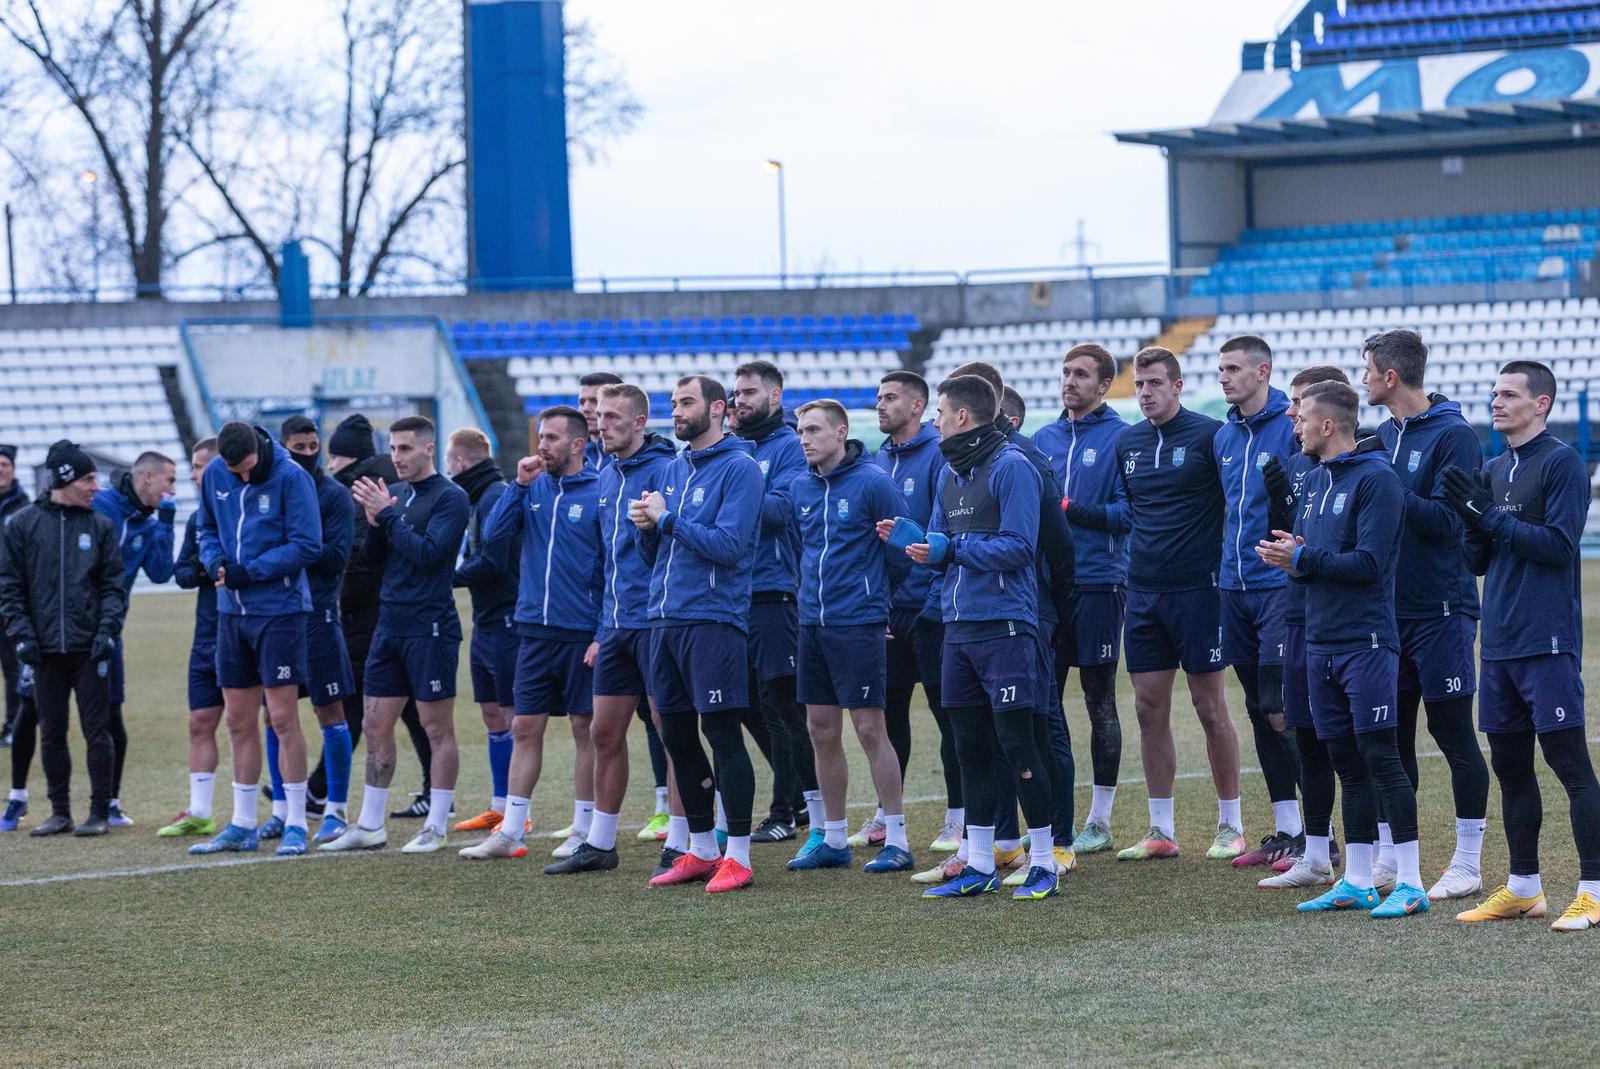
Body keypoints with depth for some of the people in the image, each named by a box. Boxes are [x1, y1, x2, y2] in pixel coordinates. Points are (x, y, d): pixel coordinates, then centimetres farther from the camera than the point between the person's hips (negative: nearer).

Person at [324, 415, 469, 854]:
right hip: (389, 628, 7)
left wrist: (387, 514, -16)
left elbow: (428, 552, -19)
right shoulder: (394, 493, 13)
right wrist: (374, 522, -6)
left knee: (437, 728, 0)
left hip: (430, 629, -7)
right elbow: (373, 557, 12)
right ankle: (370, 826, 14)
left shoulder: (449, 497, -8)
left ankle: (435, 828, 4)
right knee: (376, 727, 8)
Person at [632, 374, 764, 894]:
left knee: (722, 733, -6)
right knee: (677, 737, 10)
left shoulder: (739, 469, -7)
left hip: (712, 620, -8)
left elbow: (729, 545, -18)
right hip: (665, 618, 8)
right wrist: (647, 528, -1)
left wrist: (668, 518, -13)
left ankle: (738, 856, -1)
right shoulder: (673, 470, 16)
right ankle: (701, 851, 19)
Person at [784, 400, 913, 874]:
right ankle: (833, 840, 17)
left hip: (857, 622, -6)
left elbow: (903, 547, -4)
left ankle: (896, 840, 0)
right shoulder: (800, 489, 9)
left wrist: (872, 590, 5)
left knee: (869, 728, -6)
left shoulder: (872, 482, -10)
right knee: (821, 731, 8)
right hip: (812, 622, 7)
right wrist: (813, 591, 16)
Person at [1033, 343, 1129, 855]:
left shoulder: (1121, 439, -5)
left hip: (1098, 583, -5)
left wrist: (1070, 511, -17)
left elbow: (1128, 513, -11)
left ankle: (1100, 821, 7)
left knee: (1100, 703, 1)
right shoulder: (1044, 439, 13)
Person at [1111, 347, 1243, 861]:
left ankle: (1230, 825, 10)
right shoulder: (1127, 443, 11)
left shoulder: (1209, 434, -7)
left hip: (1197, 587, -6)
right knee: (1150, 710, 6)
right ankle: (1161, 831, 12)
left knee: (1210, 707, 0)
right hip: (1142, 591, 6)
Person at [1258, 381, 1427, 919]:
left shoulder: (1376, 480, -11)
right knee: (1347, 763, 11)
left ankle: (1410, 884, -5)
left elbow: (1369, 563, -18)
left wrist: (1303, 558, -15)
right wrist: (1290, 550, -4)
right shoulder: (1315, 481, 16)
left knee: (1381, 757, -8)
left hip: (1366, 643, -8)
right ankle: (1356, 882, 16)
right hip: (1321, 642, 8)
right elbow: (1302, 548, 18)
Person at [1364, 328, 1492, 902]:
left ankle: (1468, 864, 6)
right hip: (1388, 608, 7)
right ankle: (1387, 858, 19)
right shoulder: (1382, 436, 12)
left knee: (1454, 735, -1)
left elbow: (1447, 520, -19)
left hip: (1441, 611, -7)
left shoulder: (1453, 435, -11)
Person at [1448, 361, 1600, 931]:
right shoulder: (1493, 470, 16)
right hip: (1499, 643, 8)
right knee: (1510, 765, 11)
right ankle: (1523, 888, 20)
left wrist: (1491, 516, -13)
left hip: (1547, 643, -8)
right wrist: (1471, 518, -2)